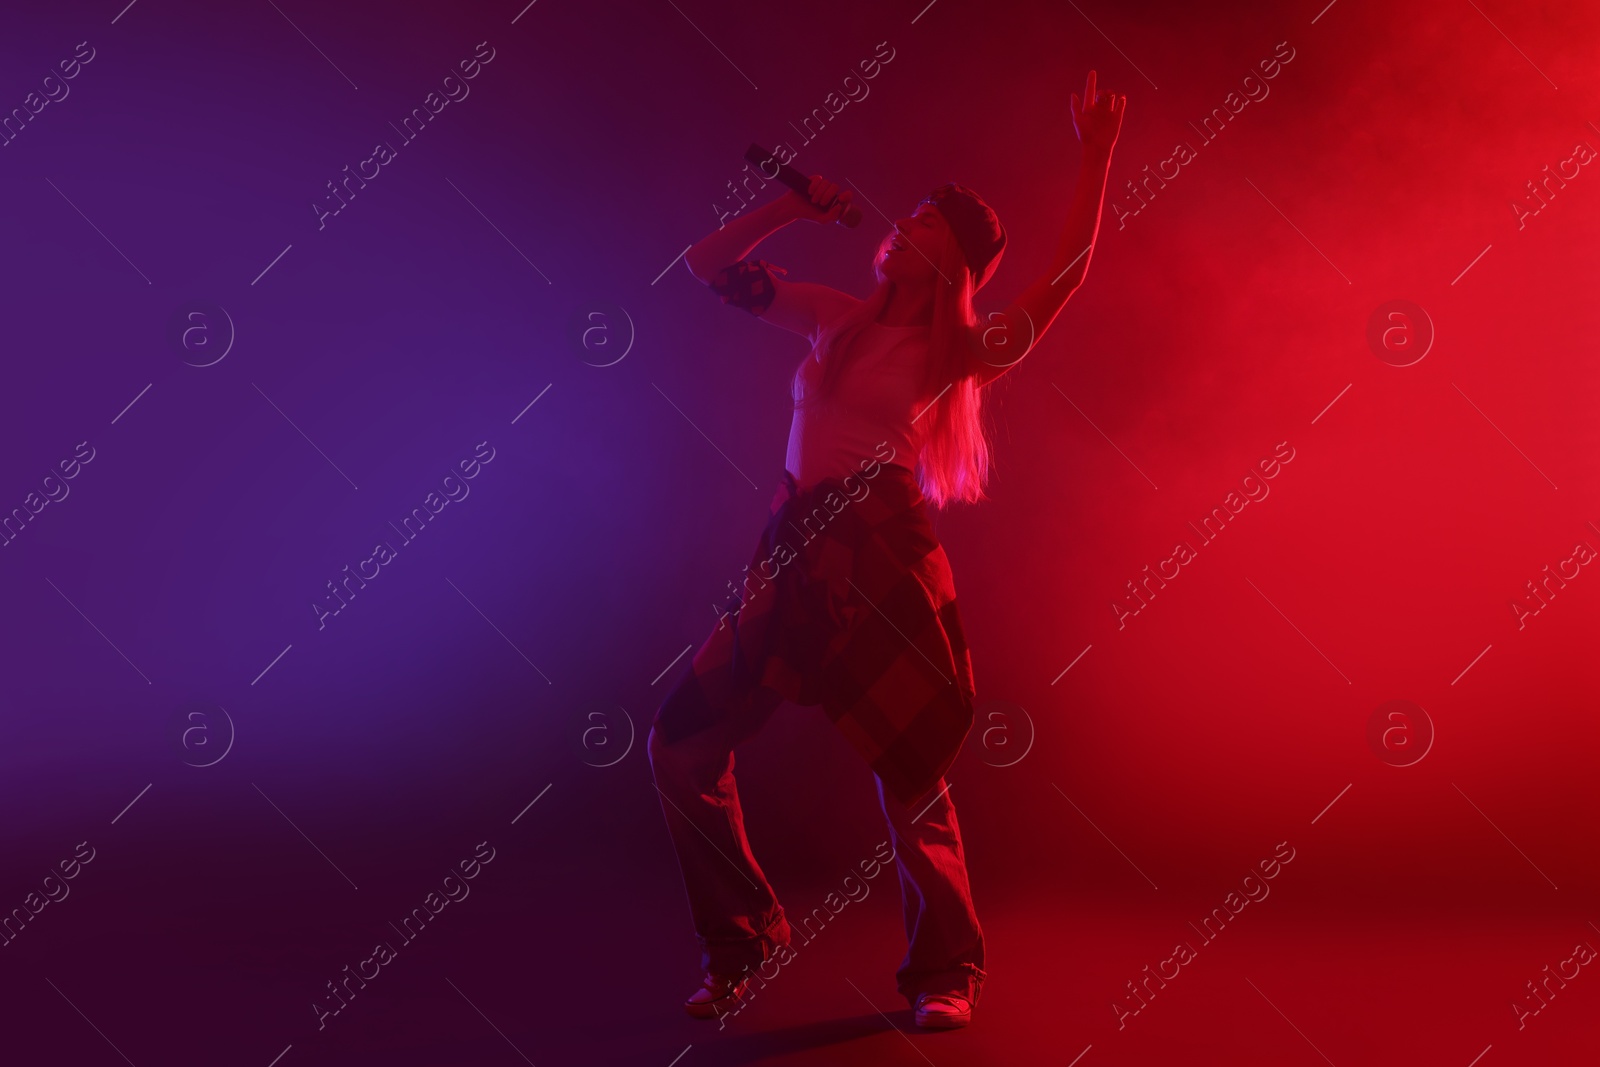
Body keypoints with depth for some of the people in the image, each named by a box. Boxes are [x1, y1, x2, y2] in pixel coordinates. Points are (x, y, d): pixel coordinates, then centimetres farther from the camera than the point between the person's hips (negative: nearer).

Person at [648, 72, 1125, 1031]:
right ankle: (745, 941, 18)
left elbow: (1066, 277, -7)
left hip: (882, 551, -5)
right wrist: (796, 205, 13)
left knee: (910, 772, -3)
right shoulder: (838, 318, 17)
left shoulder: (961, 351, 4)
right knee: (684, 743, 1)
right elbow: (710, 264, 20)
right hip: (793, 553, 5)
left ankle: (946, 971, 18)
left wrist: (1097, 156, -4)